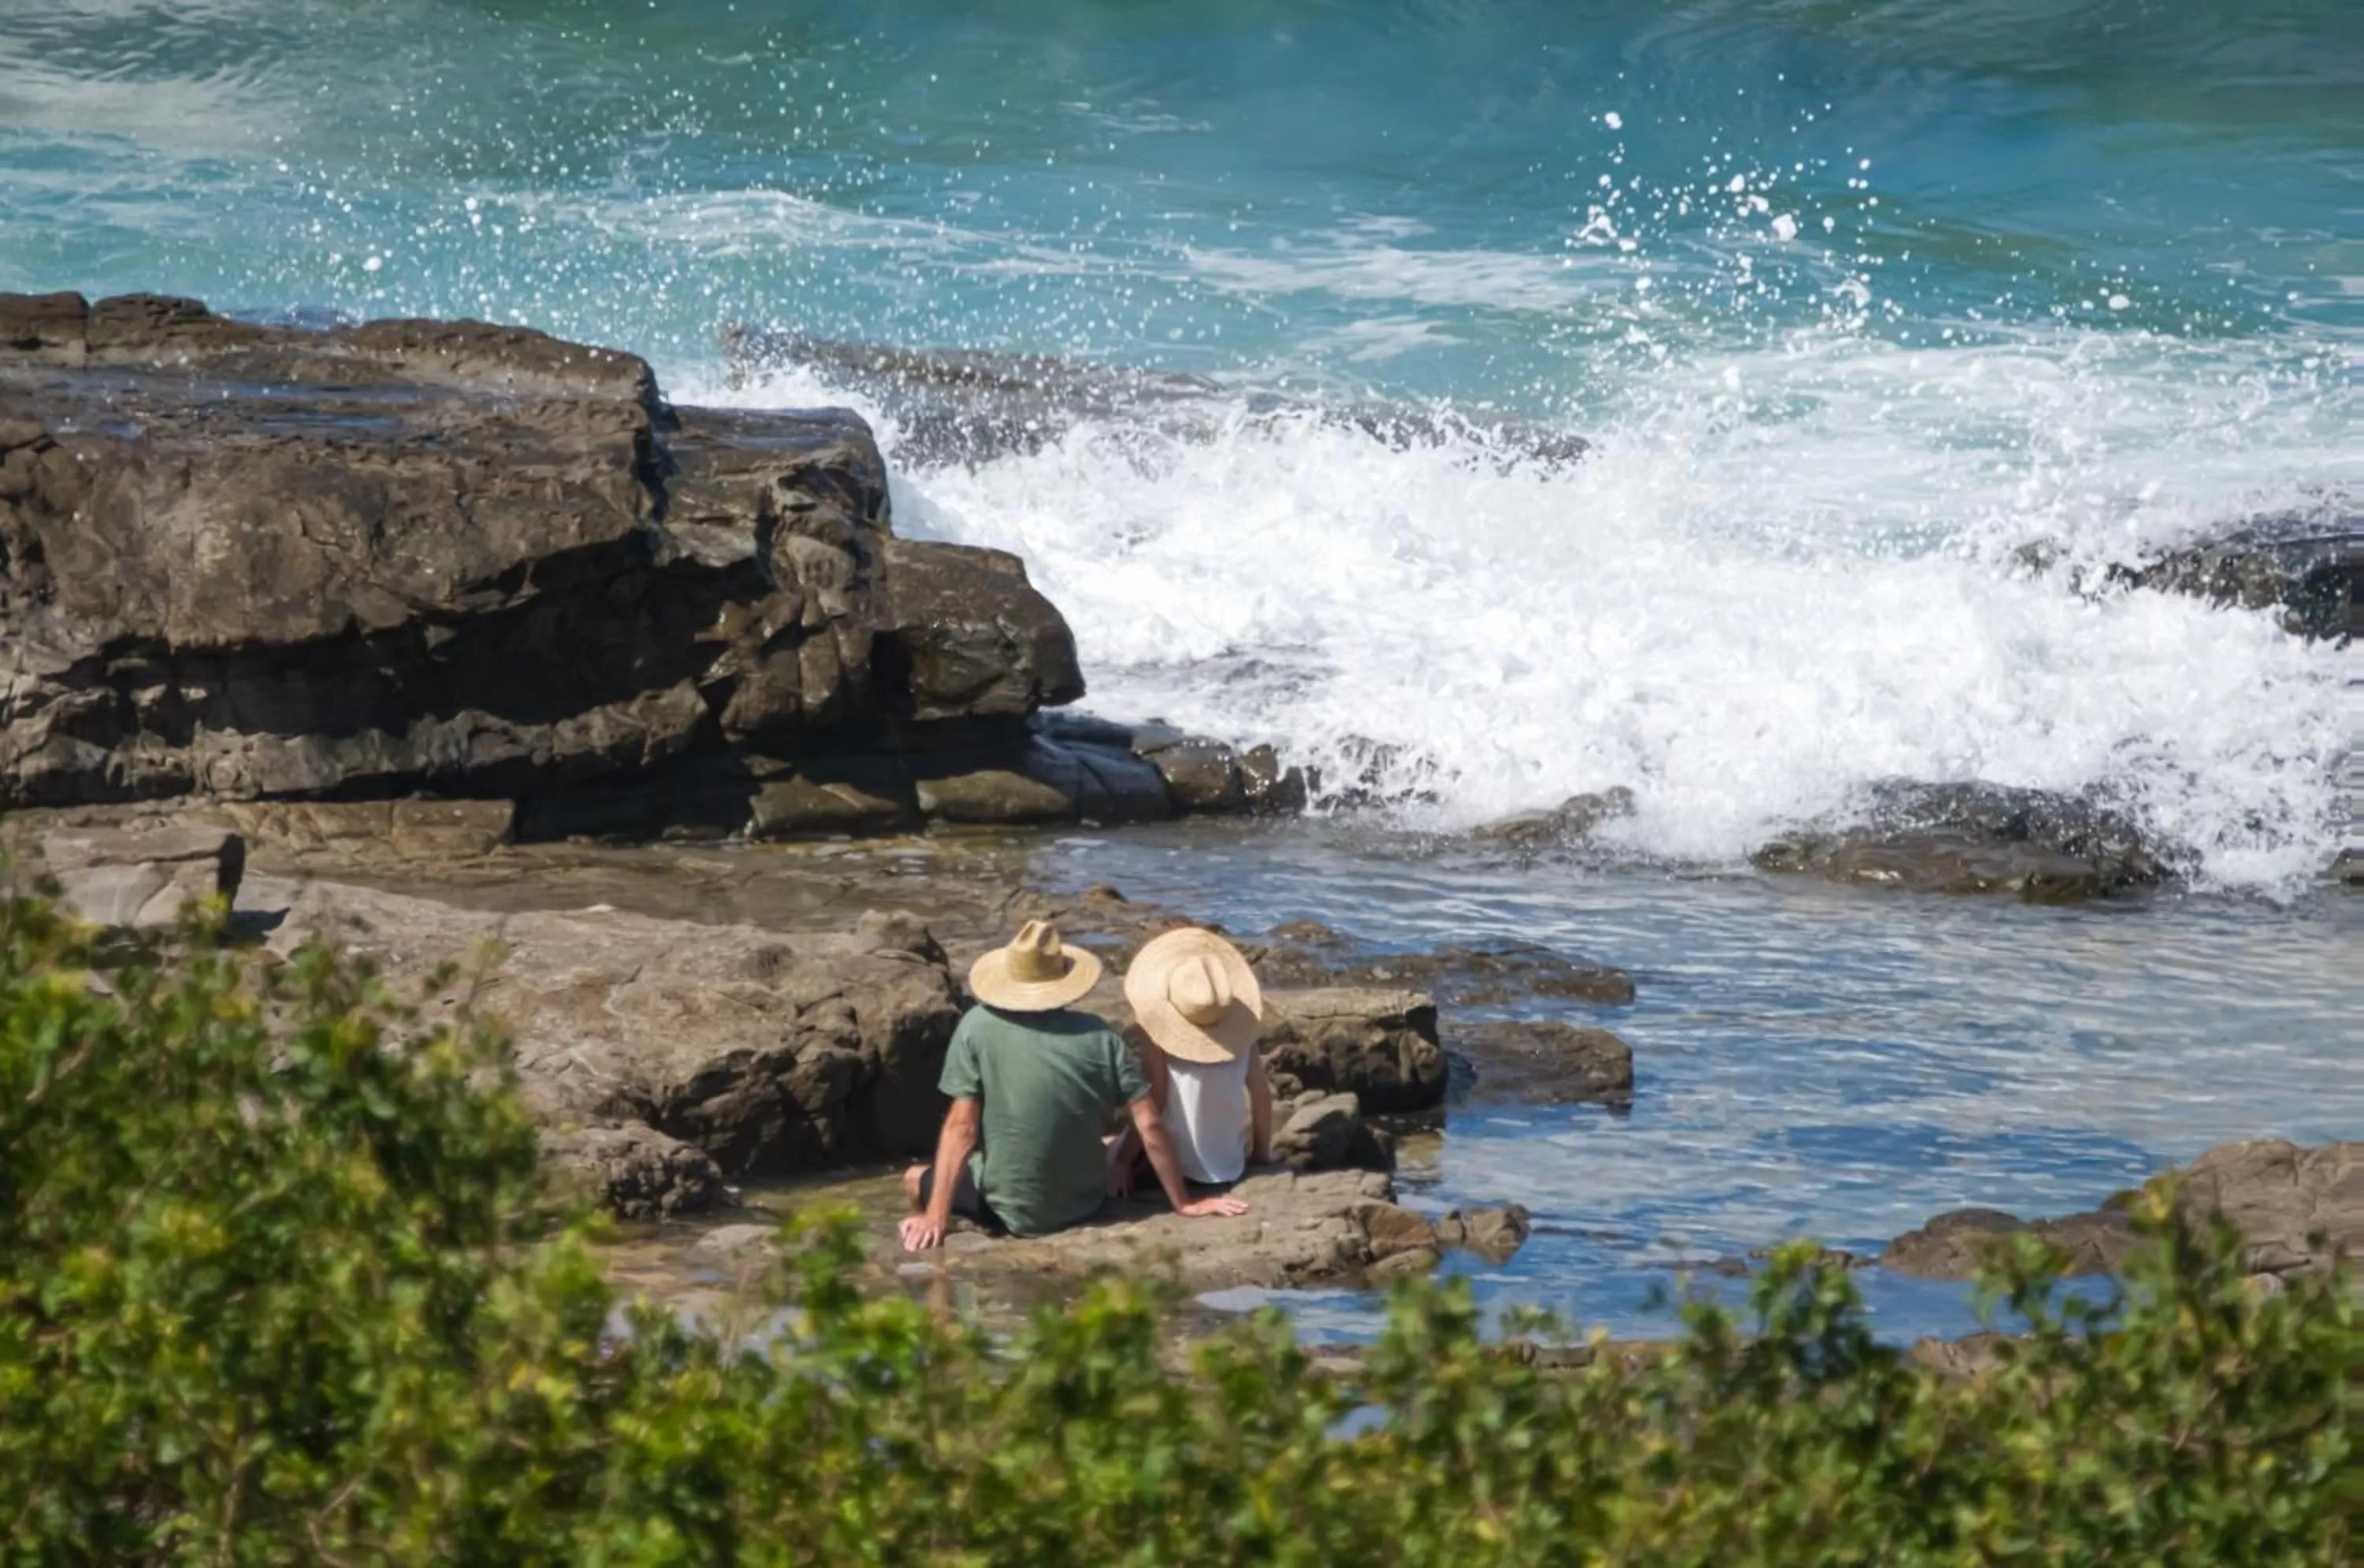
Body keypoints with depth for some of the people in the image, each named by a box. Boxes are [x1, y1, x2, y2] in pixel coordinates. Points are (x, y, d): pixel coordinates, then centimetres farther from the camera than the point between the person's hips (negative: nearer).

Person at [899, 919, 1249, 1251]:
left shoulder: (979, 1028, -13)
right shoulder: (1098, 1036, -9)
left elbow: (961, 1126, -14)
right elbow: (1149, 1125, -9)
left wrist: (936, 1218, -13)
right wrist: (1184, 1203, 0)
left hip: (1011, 1211, -2)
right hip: (1086, 1203, 2)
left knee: (916, 1180, 24)